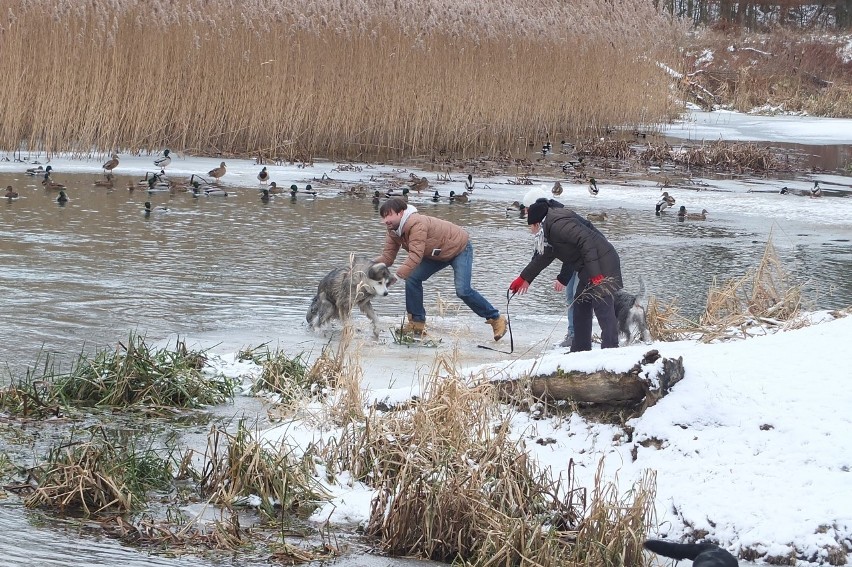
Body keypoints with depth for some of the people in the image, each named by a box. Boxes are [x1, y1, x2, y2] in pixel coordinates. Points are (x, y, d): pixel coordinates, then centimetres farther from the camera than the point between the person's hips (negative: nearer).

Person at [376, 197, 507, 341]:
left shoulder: (416, 224, -37)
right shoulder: (393, 232, -7)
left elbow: (415, 256, -44)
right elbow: (387, 257, -10)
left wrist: (395, 277, -50)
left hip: (460, 249, -9)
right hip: (439, 254, 9)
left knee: (462, 290, -21)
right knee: (413, 279, -7)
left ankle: (496, 319, -5)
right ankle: (417, 323, 2)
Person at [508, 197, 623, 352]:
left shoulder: (558, 224, -16)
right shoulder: (550, 230, 18)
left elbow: (586, 241, -25)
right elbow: (543, 257, 33)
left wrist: (595, 274, -27)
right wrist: (524, 278, 43)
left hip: (601, 265, -11)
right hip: (588, 269, 11)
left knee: (603, 307, -14)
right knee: (580, 306, 16)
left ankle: (611, 349, -17)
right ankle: (580, 349, 22)